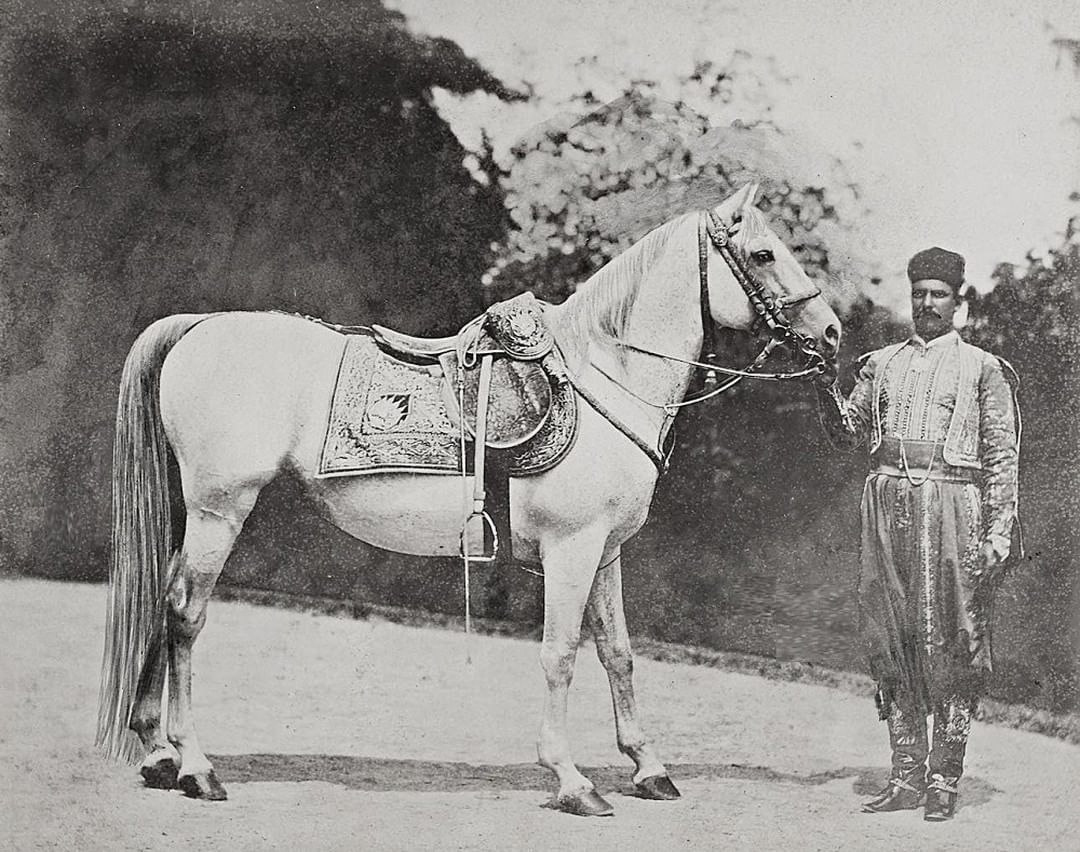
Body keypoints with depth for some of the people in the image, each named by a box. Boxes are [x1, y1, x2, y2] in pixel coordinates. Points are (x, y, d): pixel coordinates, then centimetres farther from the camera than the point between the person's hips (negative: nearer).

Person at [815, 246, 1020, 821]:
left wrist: (998, 533, -6)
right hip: (887, 501, 4)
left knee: (951, 642, -3)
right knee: (891, 640, 4)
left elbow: (1002, 458, 2)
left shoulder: (983, 369, 6)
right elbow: (848, 434, 14)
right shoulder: (881, 364, 17)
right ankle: (906, 776, 11)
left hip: (951, 505, -4)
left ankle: (944, 779, 3)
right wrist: (827, 389, -4)